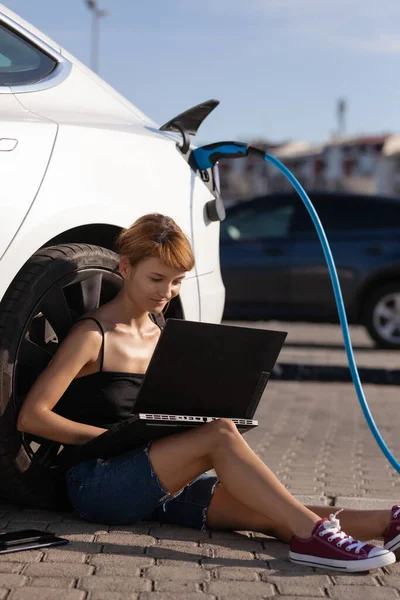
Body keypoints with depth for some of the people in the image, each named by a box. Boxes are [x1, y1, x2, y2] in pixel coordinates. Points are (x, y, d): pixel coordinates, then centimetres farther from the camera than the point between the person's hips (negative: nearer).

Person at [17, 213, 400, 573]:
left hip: (157, 486, 6)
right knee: (220, 433, -29)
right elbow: (31, 416, -13)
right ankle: (310, 533, -34)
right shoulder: (93, 335, -7)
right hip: (95, 485, -6)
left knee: (264, 513, -19)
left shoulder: (162, 337, 15)